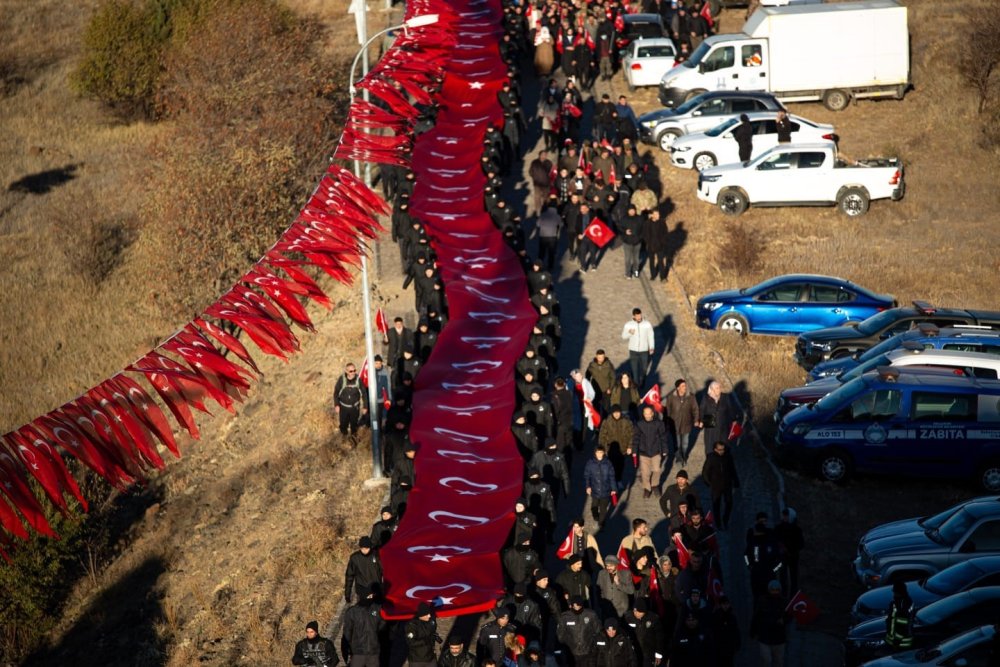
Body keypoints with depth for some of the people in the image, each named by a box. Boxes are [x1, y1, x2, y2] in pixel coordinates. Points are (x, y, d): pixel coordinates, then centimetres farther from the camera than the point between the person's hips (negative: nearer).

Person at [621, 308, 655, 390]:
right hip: (633, 351, -1)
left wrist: (651, 347, -3)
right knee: (634, 369, 4)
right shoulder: (628, 325, -11)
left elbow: (650, 336, 0)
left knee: (644, 369, 13)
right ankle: (635, 385, 20)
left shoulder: (647, 324, -11)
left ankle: (642, 385, 36)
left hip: (644, 351, 1)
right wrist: (629, 333, -21)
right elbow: (623, 337, 0)